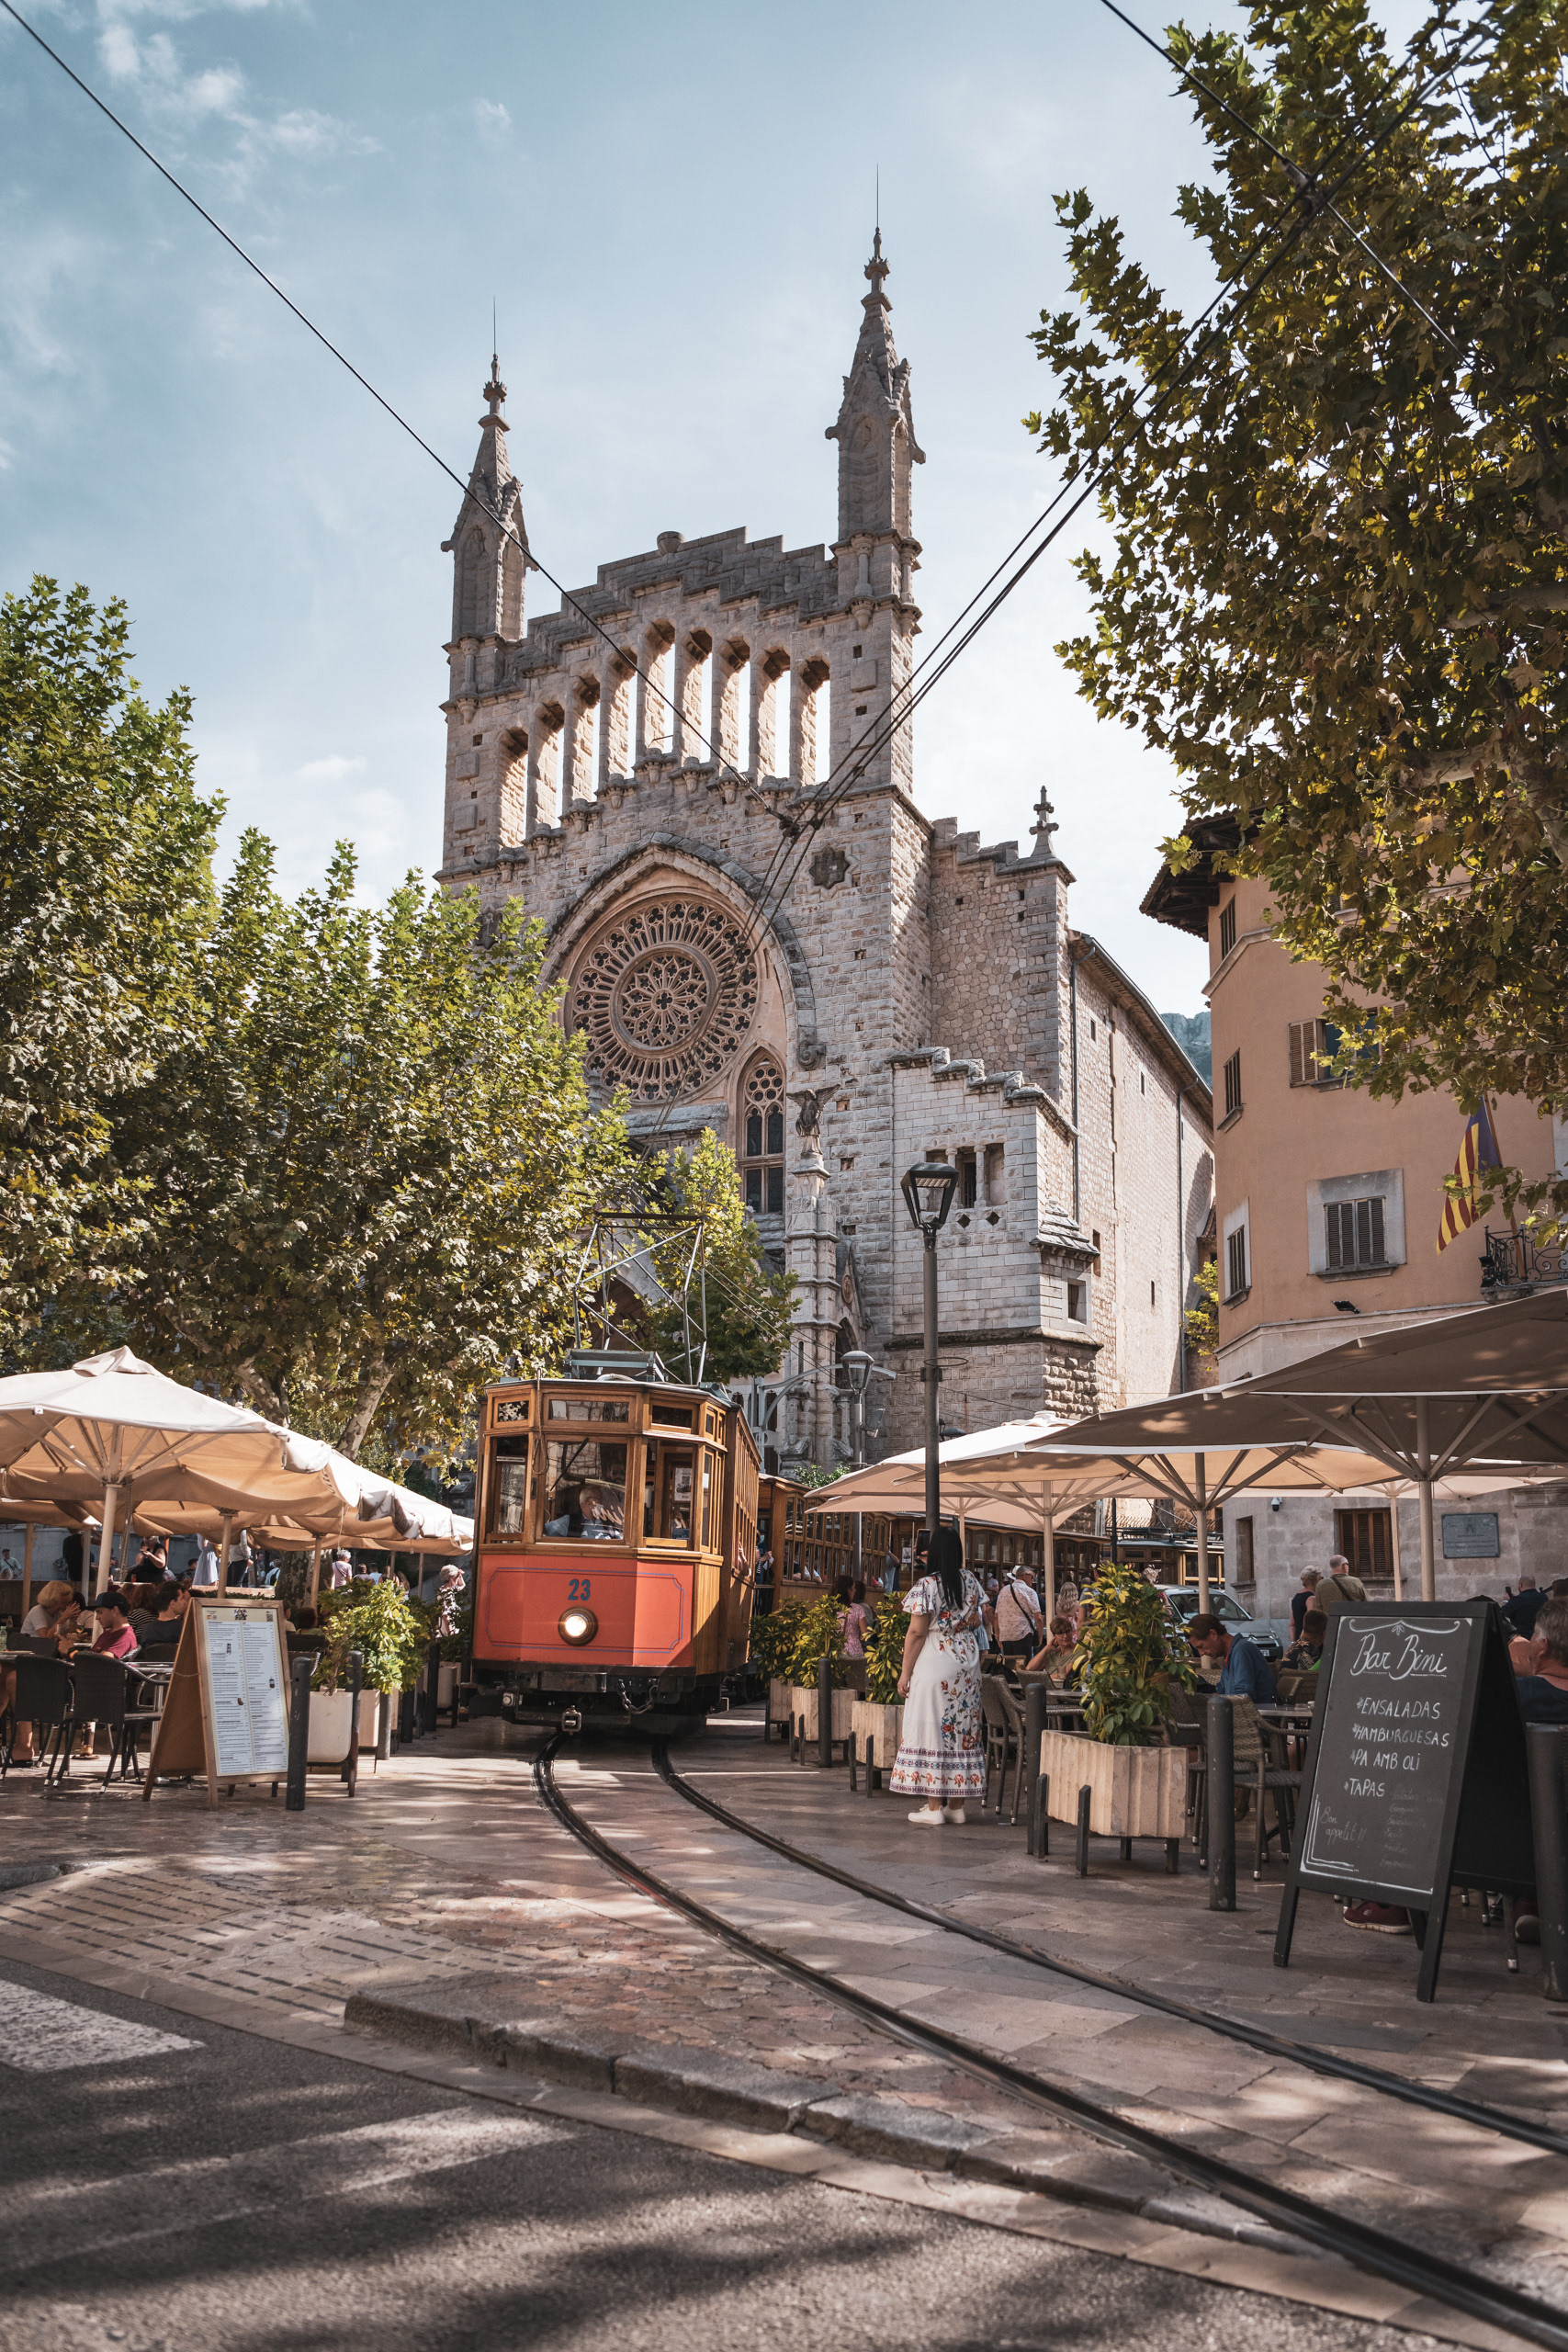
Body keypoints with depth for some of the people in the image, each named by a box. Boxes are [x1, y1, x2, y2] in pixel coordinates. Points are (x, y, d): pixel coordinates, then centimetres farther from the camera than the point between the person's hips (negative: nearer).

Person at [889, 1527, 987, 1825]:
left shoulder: (928, 1585, -13)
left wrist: (905, 1673, -9)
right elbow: (976, 1622, 13)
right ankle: (957, 1805, 15)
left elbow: (917, 1632, -14)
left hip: (934, 1663, -6)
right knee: (962, 1728, 10)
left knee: (933, 1728, -1)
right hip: (967, 1659, 6)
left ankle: (934, 1807, 0)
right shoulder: (971, 1581, 5)